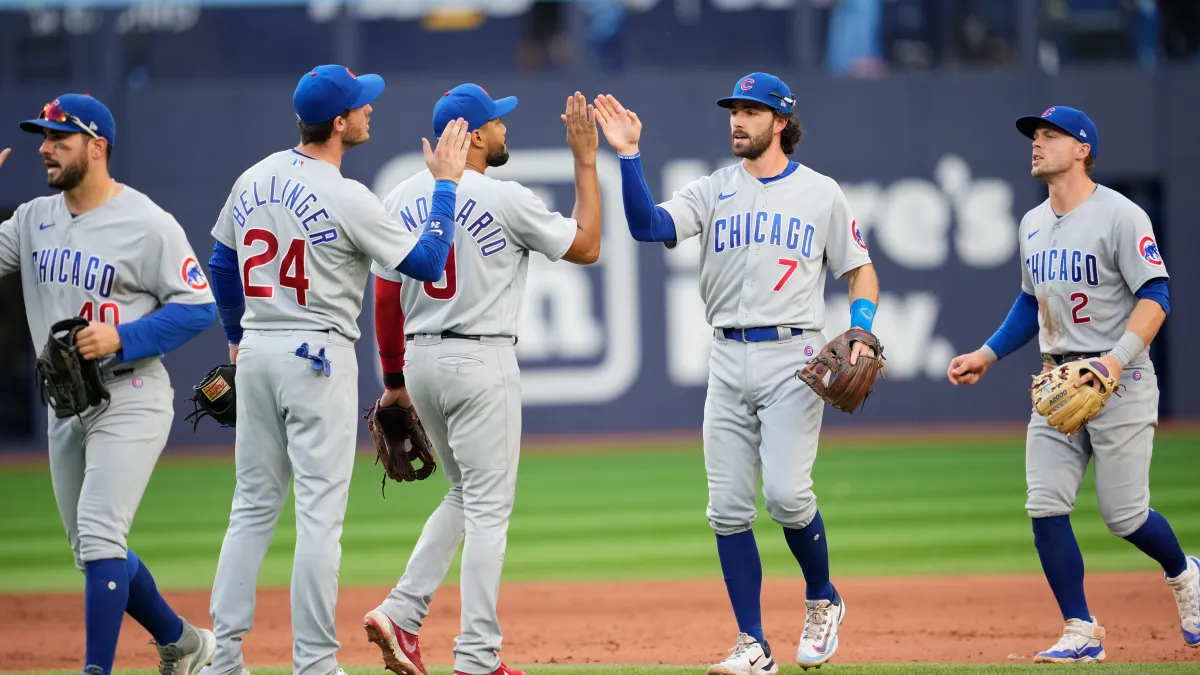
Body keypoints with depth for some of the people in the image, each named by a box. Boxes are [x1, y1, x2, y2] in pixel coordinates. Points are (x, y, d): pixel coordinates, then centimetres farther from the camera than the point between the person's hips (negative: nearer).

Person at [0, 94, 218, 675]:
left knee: (99, 536, -17)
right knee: (93, 549, 13)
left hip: (129, 402, -8)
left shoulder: (149, 225, -12)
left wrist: (121, 337, -22)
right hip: (64, 405, 8)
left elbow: (198, 307, -12)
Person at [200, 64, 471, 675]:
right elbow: (428, 263, -13)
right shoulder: (345, 199, -16)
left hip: (256, 353, 7)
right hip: (318, 356, -7)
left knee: (254, 505, 12)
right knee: (320, 512, -3)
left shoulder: (254, 180, 6)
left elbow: (221, 264, 18)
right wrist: (446, 183, -5)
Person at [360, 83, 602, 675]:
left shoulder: (401, 200, 5)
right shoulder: (504, 200, -12)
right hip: (481, 364, -7)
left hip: (421, 360, 7)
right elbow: (586, 247, -2)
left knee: (466, 496, 21)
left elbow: (385, 299, 9)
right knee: (488, 507, -2)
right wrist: (585, 160, 1)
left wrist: (393, 379, 18)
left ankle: (401, 613, 8)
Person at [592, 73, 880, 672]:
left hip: (793, 358, -3)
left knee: (786, 494, -17)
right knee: (728, 508, 0)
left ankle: (822, 600, 10)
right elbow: (648, 226, -6)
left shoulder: (821, 193, 6)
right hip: (728, 361, 3)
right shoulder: (711, 192, 10)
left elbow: (861, 271, 9)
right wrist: (628, 156, -16)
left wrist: (861, 334, -8)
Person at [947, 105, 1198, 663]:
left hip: (1119, 383, -7)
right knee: (1046, 509, -6)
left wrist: (1118, 358, -29)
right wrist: (988, 354, 17)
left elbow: (1154, 297, -16)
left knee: (1125, 515, -5)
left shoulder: (1119, 216, -11)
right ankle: (1081, 634, 1)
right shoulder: (1033, 225, 13)